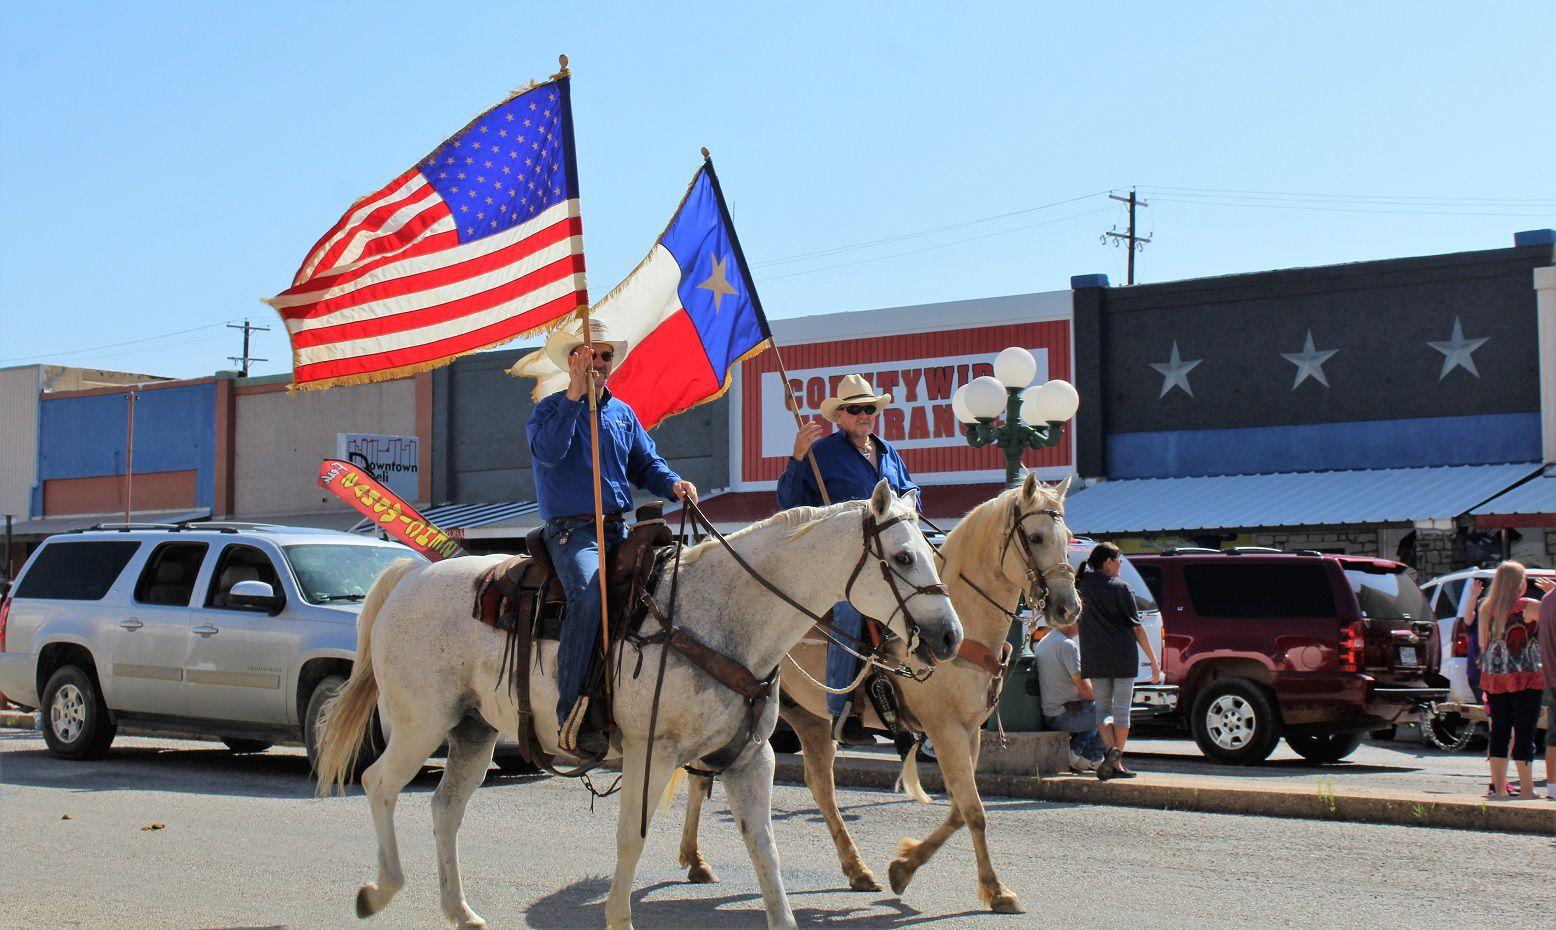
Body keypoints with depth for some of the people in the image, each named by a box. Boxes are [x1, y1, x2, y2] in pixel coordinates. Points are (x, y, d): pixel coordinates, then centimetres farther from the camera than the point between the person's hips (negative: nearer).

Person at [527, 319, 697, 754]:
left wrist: (673, 483, -2)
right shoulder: (551, 409, 1)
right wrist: (575, 394, -19)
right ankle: (572, 717, -34)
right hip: (572, 530, -6)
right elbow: (549, 452, -18)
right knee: (589, 593, -33)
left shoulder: (622, 413, 19)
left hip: (618, 529, 6)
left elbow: (645, 464, 19)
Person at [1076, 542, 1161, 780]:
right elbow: (1137, 628, -3)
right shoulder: (1121, 589, -3)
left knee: (1102, 708, 9)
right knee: (1121, 709, 5)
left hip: (1095, 659, 2)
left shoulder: (1081, 587, 4)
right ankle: (1117, 763, 3)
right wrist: (1153, 660, 2)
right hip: (1124, 657, -2)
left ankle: (1112, 750, -15)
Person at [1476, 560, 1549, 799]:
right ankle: (1527, 790, -3)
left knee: (1499, 732, 9)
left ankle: (1498, 788, 10)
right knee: (1524, 734, -3)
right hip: (1524, 678, -6)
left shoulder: (1487, 608, 7)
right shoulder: (1527, 607, -10)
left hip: (1494, 679, 6)